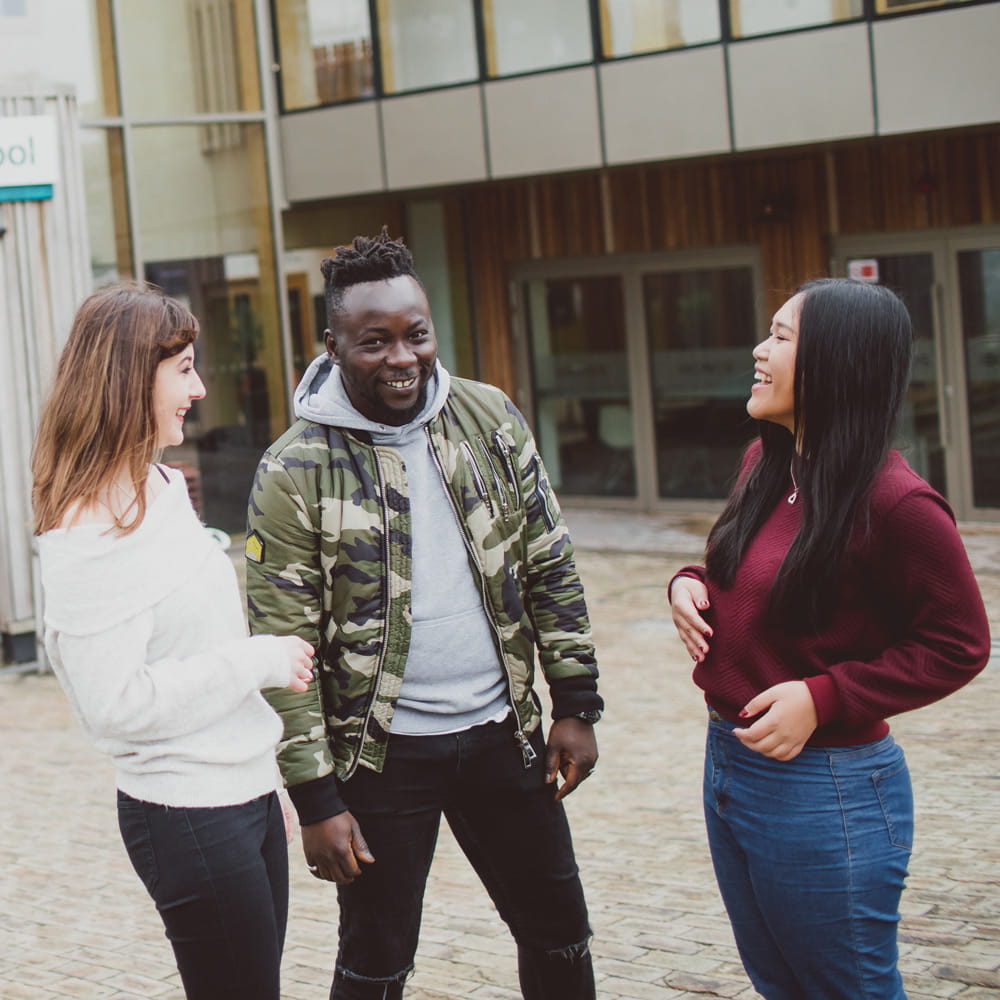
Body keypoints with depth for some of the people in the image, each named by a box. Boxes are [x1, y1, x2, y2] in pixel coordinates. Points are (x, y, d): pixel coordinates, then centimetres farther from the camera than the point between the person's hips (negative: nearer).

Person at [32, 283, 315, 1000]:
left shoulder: (162, 485, 9)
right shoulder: (90, 531, -19)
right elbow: (114, 702, -23)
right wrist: (259, 660, -16)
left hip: (248, 796, 9)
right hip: (187, 816, -9)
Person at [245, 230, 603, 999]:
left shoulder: (490, 418, 0)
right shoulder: (297, 470, -12)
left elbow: (551, 568, 6)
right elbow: (284, 647, -12)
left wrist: (577, 705, 3)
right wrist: (316, 797, -13)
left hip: (501, 731, 4)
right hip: (382, 751, -4)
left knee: (561, 937, 15)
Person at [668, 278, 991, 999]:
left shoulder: (892, 500, -22)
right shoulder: (766, 464, 4)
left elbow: (959, 645, -15)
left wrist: (824, 697, -22)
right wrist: (692, 583, -1)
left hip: (824, 791, -8)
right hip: (728, 760, 9)